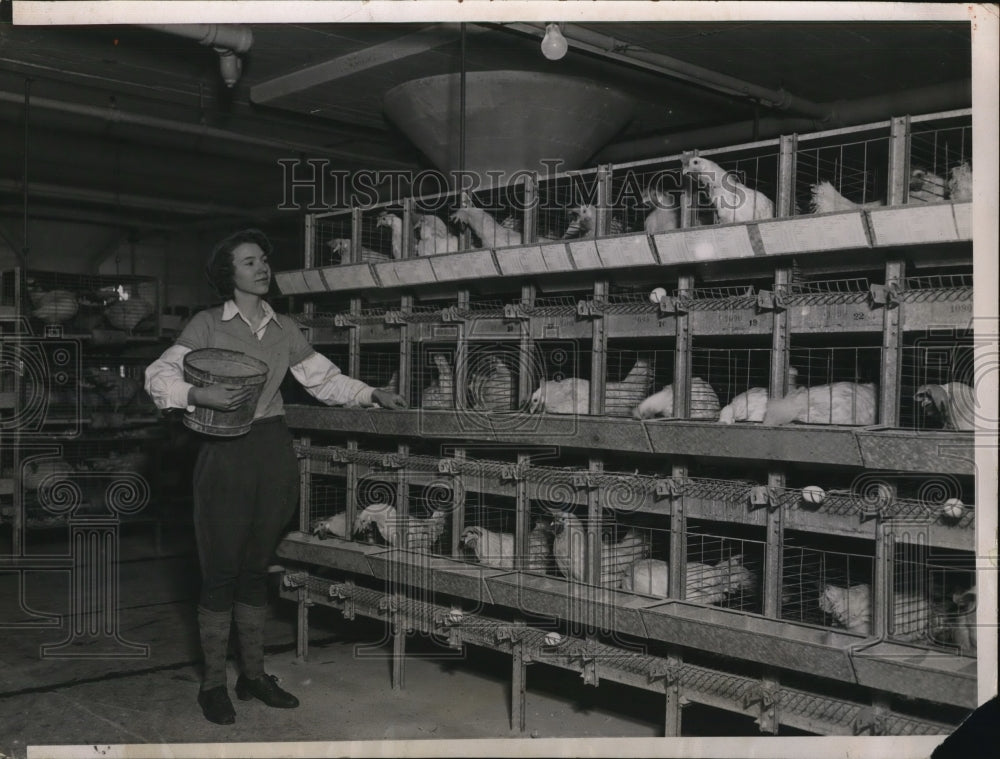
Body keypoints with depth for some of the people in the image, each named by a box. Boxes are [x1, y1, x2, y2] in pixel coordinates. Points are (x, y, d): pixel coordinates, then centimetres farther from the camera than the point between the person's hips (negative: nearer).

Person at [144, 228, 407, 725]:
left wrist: (372, 395, 3)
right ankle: (213, 683, 12)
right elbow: (158, 375, -6)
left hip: (274, 451, 4)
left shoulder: (285, 330, 11)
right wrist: (200, 396, -22)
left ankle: (254, 675, 21)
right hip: (225, 453, -4)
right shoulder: (207, 324, -2)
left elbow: (325, 380, 14)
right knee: (221, 569, 0)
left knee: (256, 568, 12)